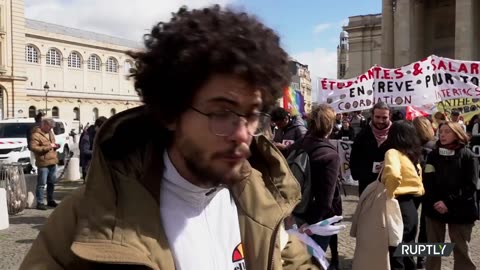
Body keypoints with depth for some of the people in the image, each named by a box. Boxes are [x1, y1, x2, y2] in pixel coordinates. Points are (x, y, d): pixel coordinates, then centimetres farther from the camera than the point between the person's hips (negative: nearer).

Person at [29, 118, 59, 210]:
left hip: (53, 162, 8)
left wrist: (55, 146, 6)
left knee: (52, 182, 14)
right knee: (41, 184, -4)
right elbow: (33, 147, -19)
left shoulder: (50, 133, 16)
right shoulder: (36, 135, -10)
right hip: (43, 163, -8)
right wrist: (48, 147, -21)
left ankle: (50, 200, 25)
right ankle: (40, 203, 2)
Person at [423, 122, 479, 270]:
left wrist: (449, 202, -18)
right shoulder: (433, 155, 6)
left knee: (461, 249, 9)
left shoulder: (468, 156, -3)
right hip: (434, 207, 3)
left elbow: (470, 186, -10)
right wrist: (434, 202, -16)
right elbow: (427, 181, -1)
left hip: (459, 210, -3)